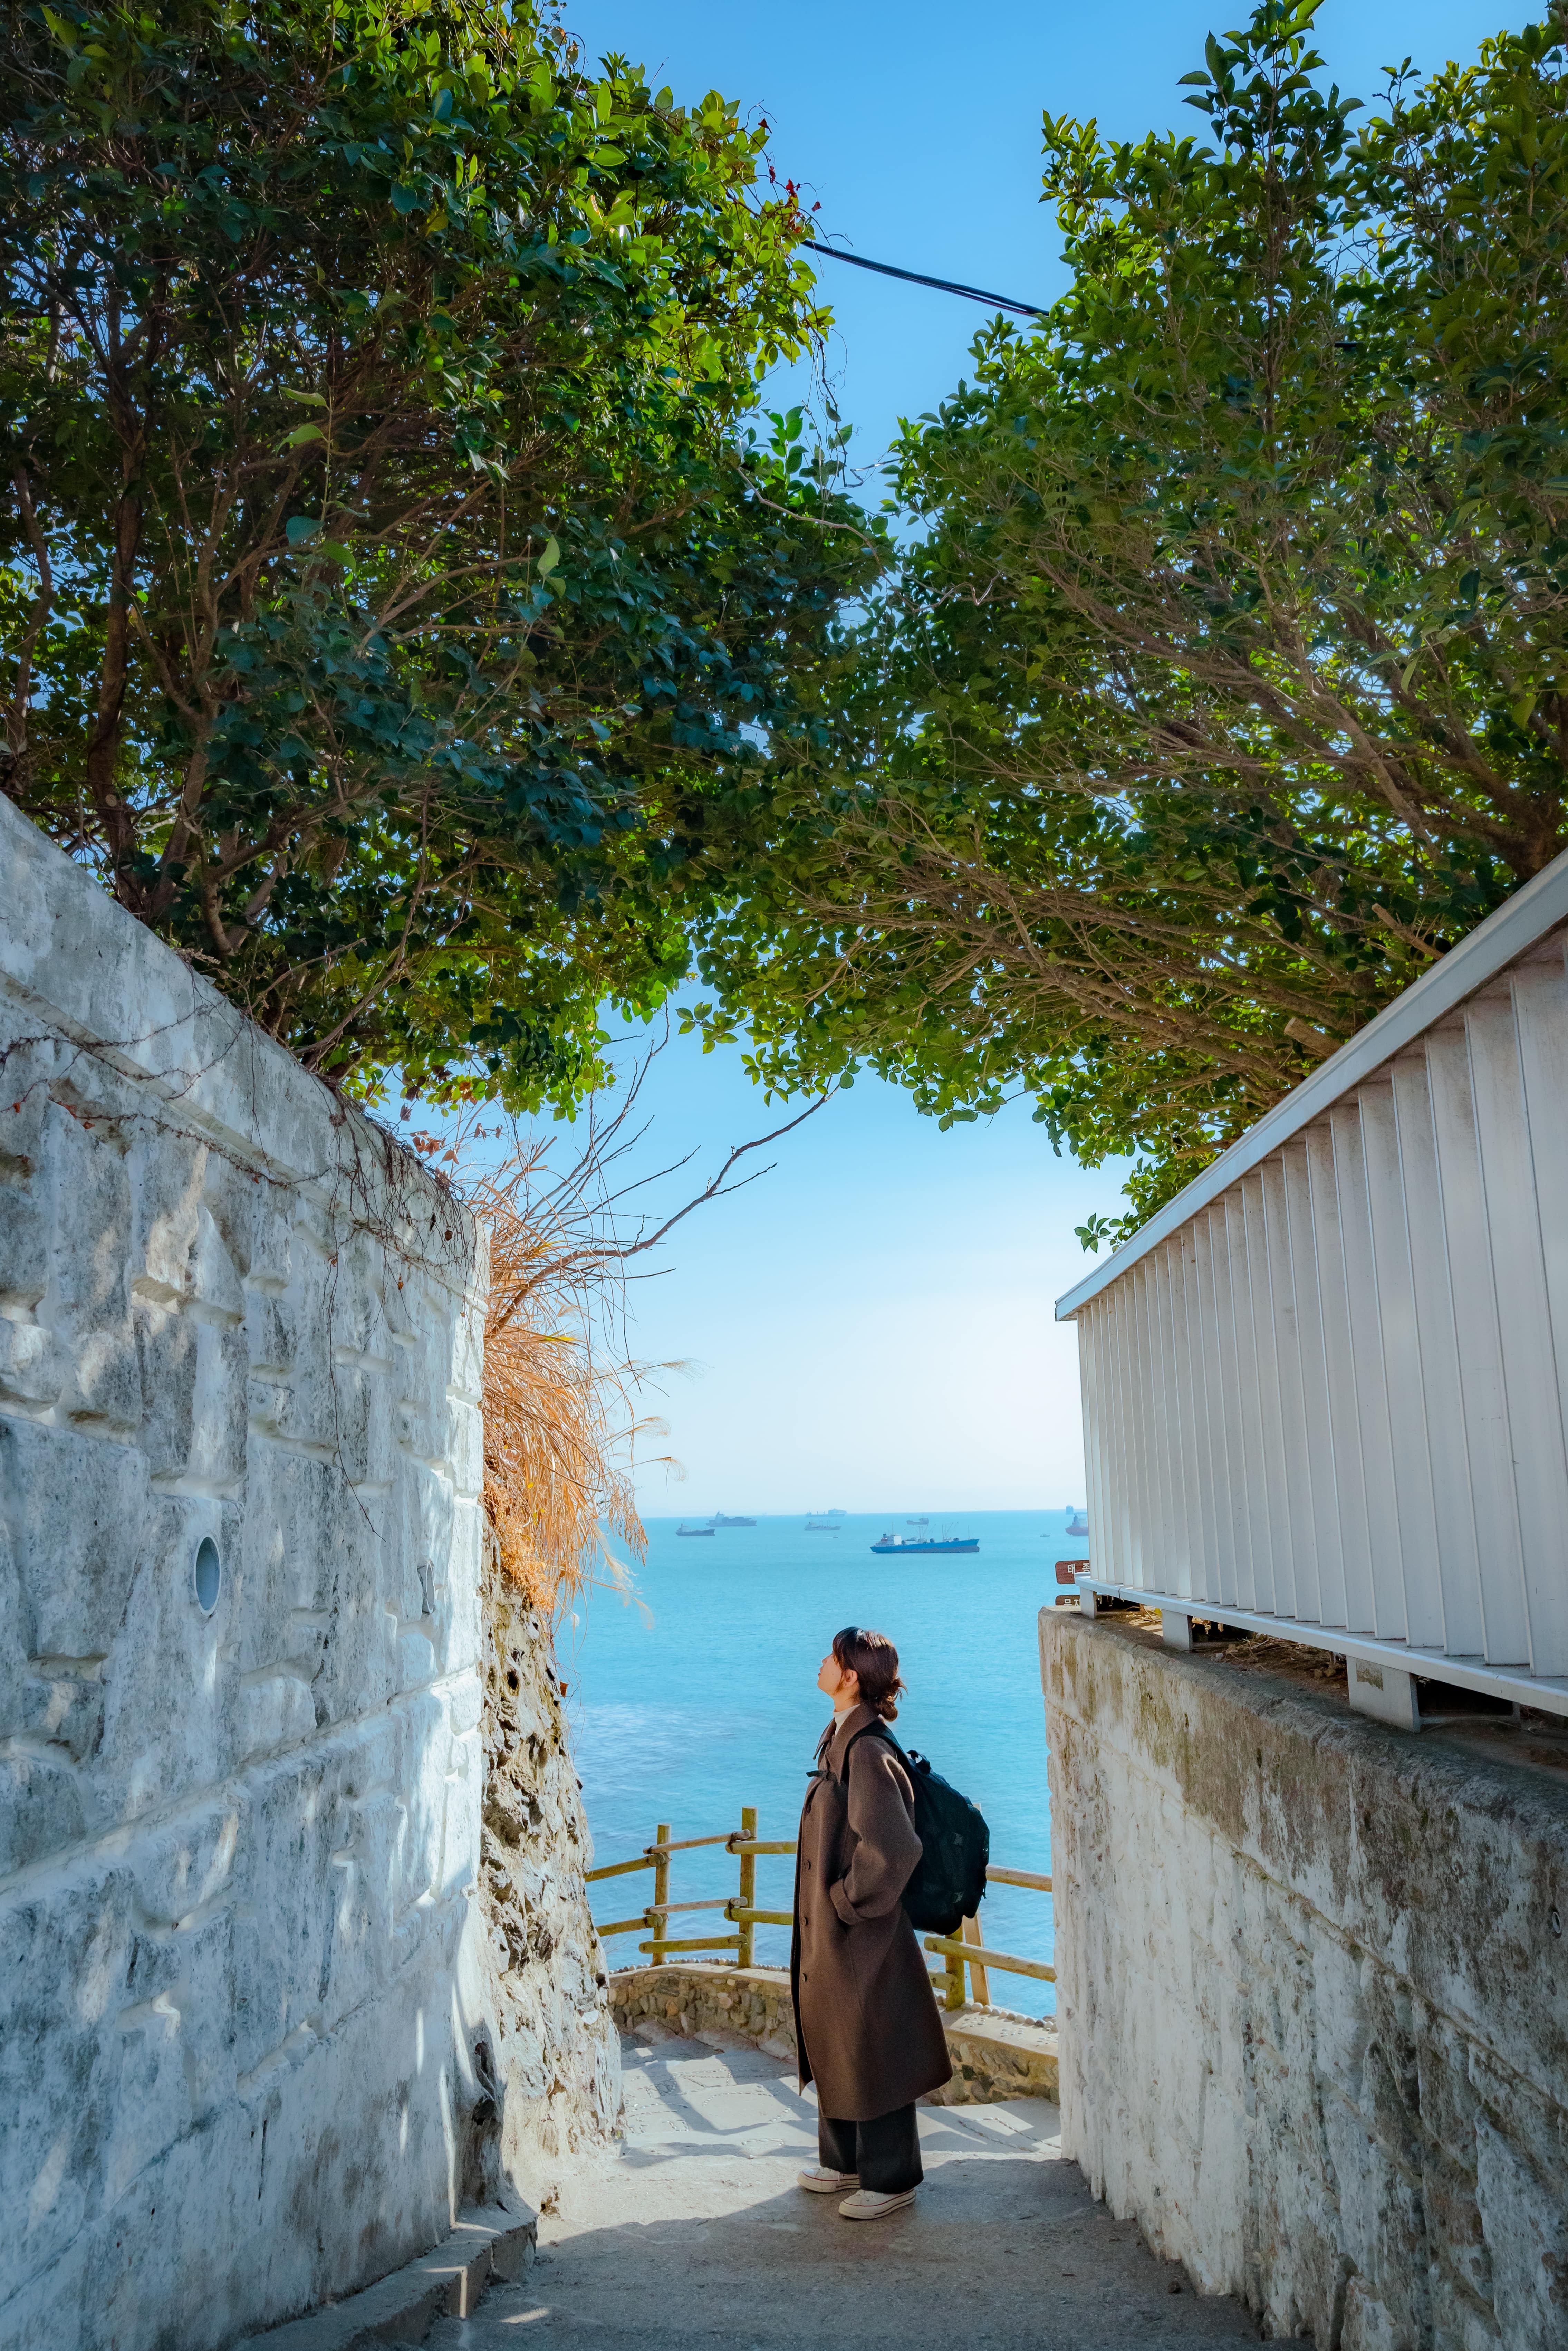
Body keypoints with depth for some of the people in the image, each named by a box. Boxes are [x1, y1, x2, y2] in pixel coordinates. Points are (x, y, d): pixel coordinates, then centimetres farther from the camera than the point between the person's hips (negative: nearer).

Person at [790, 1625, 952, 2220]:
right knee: (834, 2050, 22)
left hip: (862, 1935, -10)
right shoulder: (841, 1739, 4)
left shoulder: (866, 1751, -26)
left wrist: (849, 1901, -19)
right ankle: (844, 2160, 39)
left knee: (872, 2055, 7)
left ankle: (891, 2178, 24)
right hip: (828, 1931, 10)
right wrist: (824, 1910, 17)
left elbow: (894, 1848, -32)